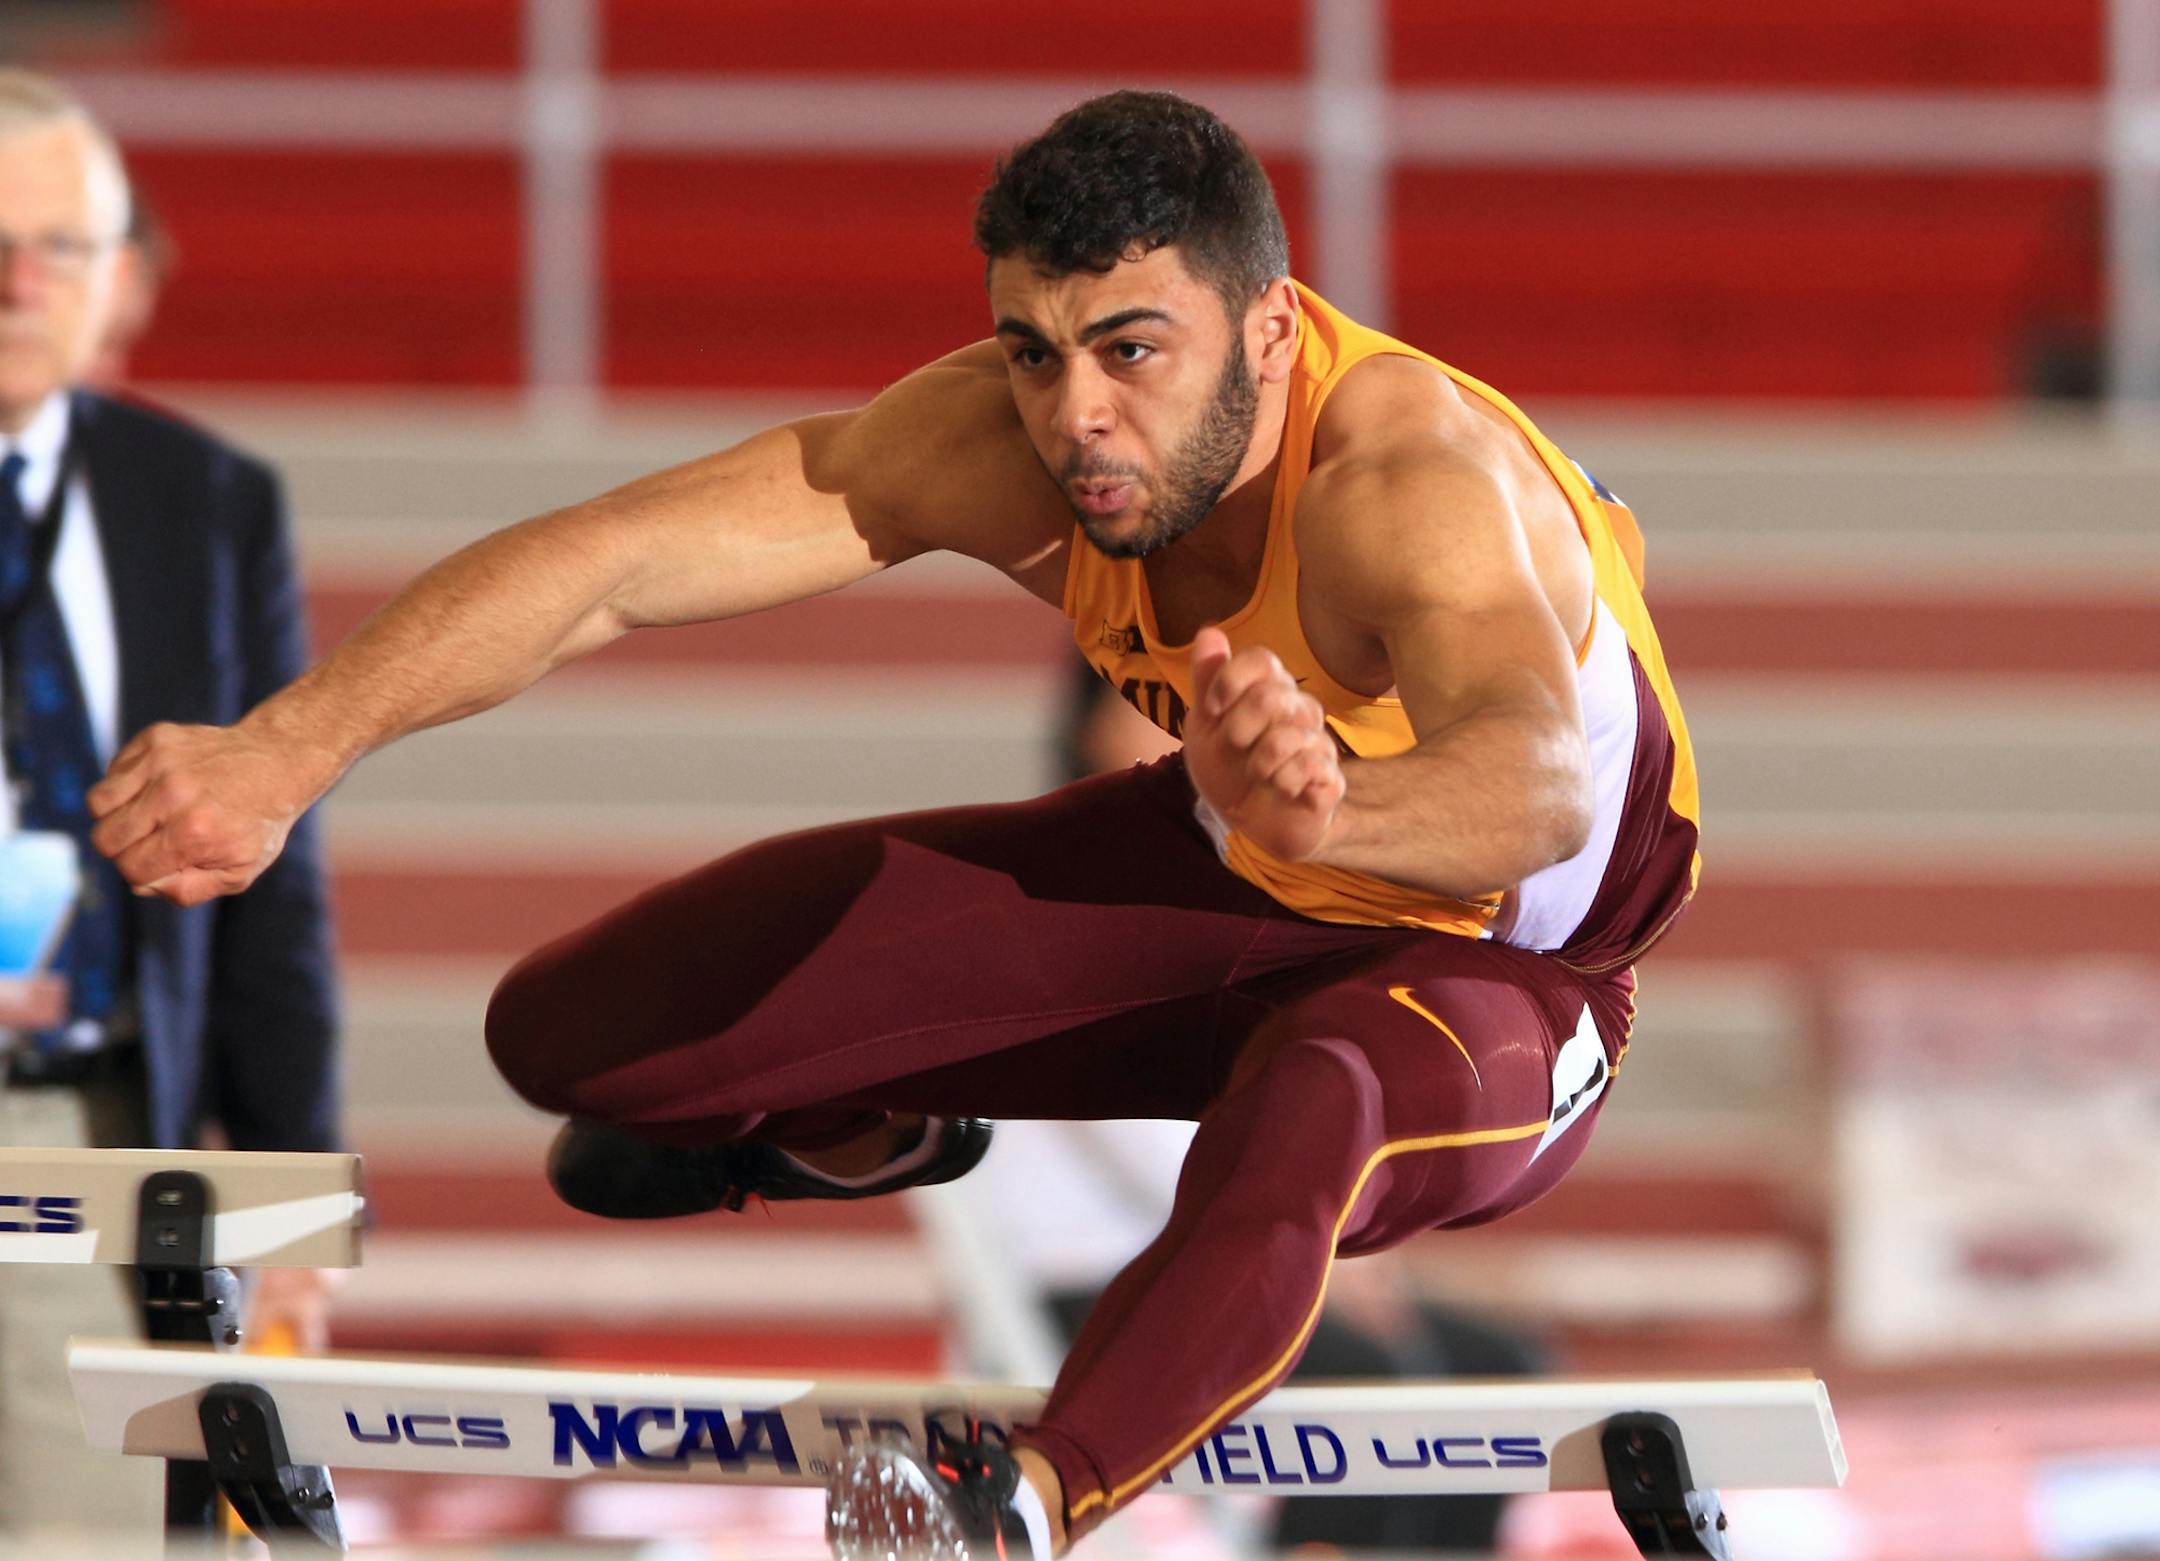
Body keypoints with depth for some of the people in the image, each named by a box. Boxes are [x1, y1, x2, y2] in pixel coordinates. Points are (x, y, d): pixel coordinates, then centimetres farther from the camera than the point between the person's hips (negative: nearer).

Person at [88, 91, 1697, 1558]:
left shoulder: (1402, 469, -38)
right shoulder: (998, 437, -23)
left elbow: (1547, 785, -59)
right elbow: (608, 562, -27)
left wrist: (1326, 813, -80)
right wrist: (287, 753, -40)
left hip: (1495, 968, -6)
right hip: (1218, 888, 6)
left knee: (1309, 1107, -45)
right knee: (571, 1031, 3)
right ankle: (860, 1133, 36)